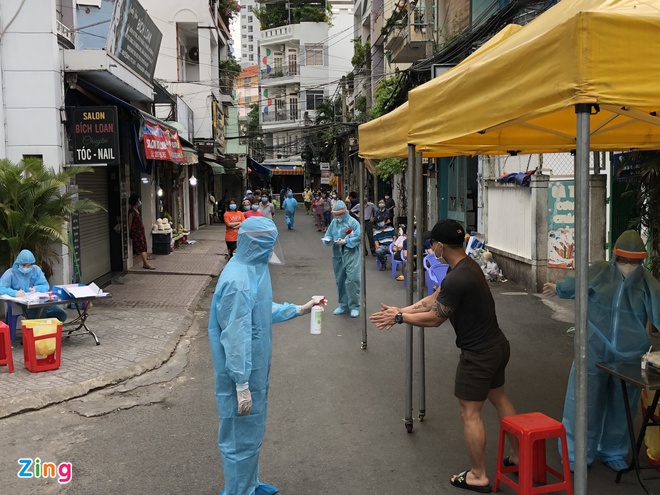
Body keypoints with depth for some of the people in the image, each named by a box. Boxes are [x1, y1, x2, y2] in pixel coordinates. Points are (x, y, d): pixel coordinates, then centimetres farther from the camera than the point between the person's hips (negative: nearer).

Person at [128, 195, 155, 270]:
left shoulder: (137, 210, 14)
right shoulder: (132, 211, -13)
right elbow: (130, 223, -11)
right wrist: (129, 233, -9)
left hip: (141, 231, 9)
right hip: (136, 232, -9)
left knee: (144, 247, 6)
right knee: (141, 247, -11)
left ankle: (145, 263, 8)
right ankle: (146, 263, -15)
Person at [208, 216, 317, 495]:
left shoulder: (253, 269, 3)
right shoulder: (238, 281, -27)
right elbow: (235, 337, -26)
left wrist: (298, 310, 15)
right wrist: (242, 384, -23)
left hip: (254, 367, 10)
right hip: (242, 371, -10)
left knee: (252, 430, 23)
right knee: (241, 435, 6)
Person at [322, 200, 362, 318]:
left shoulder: (353, 222, -7)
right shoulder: (333, 222, 10)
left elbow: (358, 237, -13)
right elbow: (328, 235, 14)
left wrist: (345, 241, -17)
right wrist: (327, 240, -8)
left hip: (351, 255, -6)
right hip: (338, 255, 6)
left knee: (352, 280, -11)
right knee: (340, 281, 11)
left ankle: (354, 306, 0)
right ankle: (344, 305, 25)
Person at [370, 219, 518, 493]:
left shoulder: (457, 279, -29)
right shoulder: (468, 264, 2)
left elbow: (434, 318, -19)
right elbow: (434, 298, 7)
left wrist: (399, 317, -7)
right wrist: (400, 311, 5)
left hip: (478, 354, -10)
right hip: (496, 345, 10)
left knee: (470, 413, 3)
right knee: (499, 398, 24)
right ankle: (517, 456, 39)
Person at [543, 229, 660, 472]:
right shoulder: (598, 272, -7)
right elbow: (575, 283, 13)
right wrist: (557, 288, 31)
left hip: (629, 356, 1)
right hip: (594, 352, 0)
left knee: (621, 406, 15)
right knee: (584, 401, 3)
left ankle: (613, 452, 36)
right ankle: (577, 454, 18)